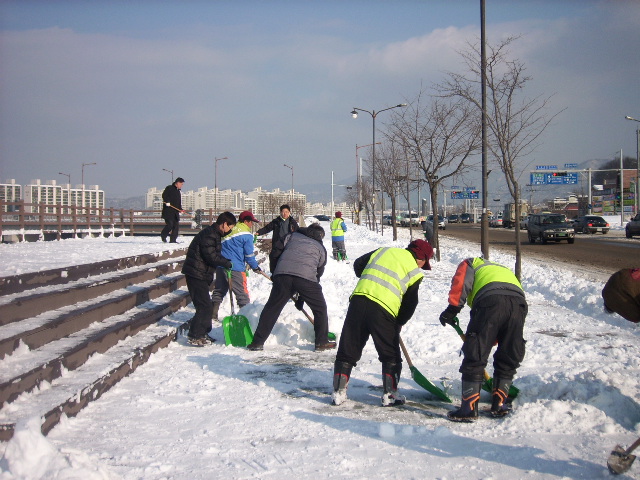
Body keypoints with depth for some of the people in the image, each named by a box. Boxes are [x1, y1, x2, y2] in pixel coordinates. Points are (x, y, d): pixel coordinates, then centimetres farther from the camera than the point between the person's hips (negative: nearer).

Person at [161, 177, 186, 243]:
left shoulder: (178, 191, 22)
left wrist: (180, 209, 9)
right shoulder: (169, 188, -1)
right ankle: (163, 236, 9)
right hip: (168, 211, -8)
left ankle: (173, 239, 6)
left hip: (175, 212, 8)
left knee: (176, 225, 2)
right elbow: (164, 195, -15)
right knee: (170, 224, -12)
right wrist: (167, 202, -27)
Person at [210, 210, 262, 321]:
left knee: (219, 291, 17)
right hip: (235, 268, -7)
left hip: (221, 265, 7)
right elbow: (249, 254, -5)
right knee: (242, 293, 1)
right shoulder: (246, 234, -6)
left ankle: (212, 315, 19)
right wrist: (255, 267, 9)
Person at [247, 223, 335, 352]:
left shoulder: (293, 236, 28)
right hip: (306, 277, -1)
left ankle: (258, 342, 10)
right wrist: (301, 299, 30)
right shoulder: (321, 248, 27)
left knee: (272, 307, 11)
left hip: (282, 273, 2)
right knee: (320, 308, 16)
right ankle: (322, 342, 17)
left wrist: (274, 274, 29)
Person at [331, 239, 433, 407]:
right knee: (391, 356, 14)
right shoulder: (415, 272, 8)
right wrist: (399, 323, 21)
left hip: (358, 300, 4)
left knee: (347, 351, 11)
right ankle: (390, 395, 14)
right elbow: (410, 304, 7)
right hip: (384, 309, -4)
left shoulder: (384, 251, 19)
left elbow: (358, 265, 25)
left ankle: (338, 392, 11)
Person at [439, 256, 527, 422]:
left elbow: (461, 282, 6)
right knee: (508, 360, 20)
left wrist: (452, 308, 2)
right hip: (519, 302, 5)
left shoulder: (469, 264, 32)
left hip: (491, 299, -5)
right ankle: (499, 405, 23)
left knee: (474, 358, 0)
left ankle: (469, 408, 0)